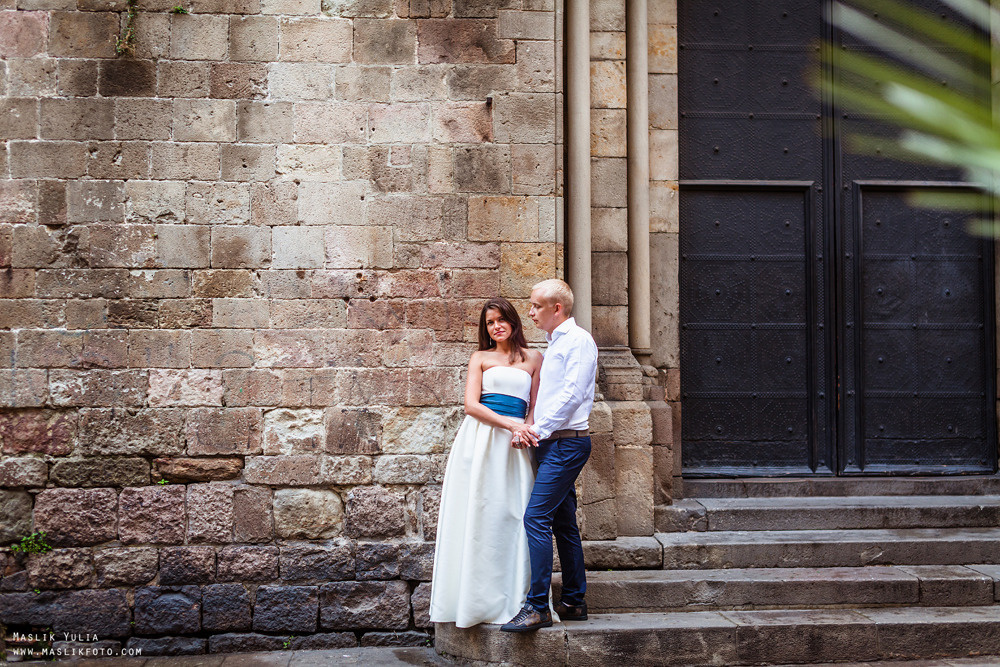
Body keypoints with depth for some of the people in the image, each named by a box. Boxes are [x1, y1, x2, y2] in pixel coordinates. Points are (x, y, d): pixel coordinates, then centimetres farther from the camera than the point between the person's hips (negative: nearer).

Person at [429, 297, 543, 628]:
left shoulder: (533, 358, 14)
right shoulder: (480, 358, 11)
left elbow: (535, 406, 11)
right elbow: (471, 405, 0)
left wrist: (524, 430, -10)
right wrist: (509, 423, -13)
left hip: (514, 443, 1)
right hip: (479, 438, -1)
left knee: (509, 515, -3)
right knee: (475, 512, -4)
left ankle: (509, 598, 3)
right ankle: (472, 597, 1)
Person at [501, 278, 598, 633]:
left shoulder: (578, 341, -9)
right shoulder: (554, 344, 20)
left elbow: (571, 395, -17)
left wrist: (538, 430, -14)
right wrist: (533, 431, 4)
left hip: (567, 442, -10)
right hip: (554, 444, 10)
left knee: (536, 517, -16)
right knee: (563, 522, 12)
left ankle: (537, 607, -17)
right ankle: (574, 602, 18)